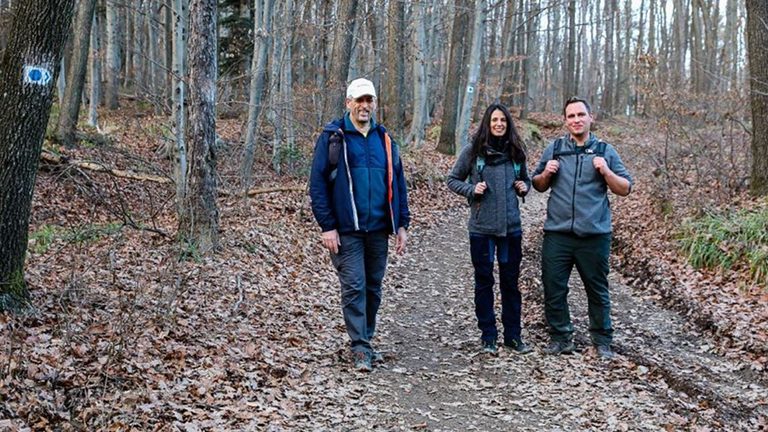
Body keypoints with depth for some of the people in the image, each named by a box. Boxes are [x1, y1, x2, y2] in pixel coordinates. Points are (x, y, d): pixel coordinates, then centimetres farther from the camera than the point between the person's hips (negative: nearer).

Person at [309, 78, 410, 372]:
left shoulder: (384, 138, 10)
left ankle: (365, 341, 25)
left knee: (373, 288, 11)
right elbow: (317, 183, -6)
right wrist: (327, 226, -12)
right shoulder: (332, 137, -3)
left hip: (378, 228, 5)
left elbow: (397, 182, 13)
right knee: (354, 287, -5)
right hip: (347, 230, -5)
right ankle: (360, 349, 1)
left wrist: (402, 224, 8)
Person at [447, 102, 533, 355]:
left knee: (511, 282, 9)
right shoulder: (473, 151, -4)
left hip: (511, 227, 3)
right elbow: (453, 180, 4)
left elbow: (525, 179, 20)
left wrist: (524, 187, -1)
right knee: (484, 282, 7)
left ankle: (513, 335, 19)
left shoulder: (515, 151, 6)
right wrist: (471, 190, -13)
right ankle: (488, 336, 17)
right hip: (482, 228, -2)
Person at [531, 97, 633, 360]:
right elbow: (538, 186, 17)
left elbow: (625, 189, 5)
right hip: (557, 234, 2)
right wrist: (546, 173, -3)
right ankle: (560, 338, 17)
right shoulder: (554, 149, 10)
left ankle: (602, 341, 18)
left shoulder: (605, 151, 5)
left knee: (598, 290, 7)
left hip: (594, 235, -1)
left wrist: (606, 172, -11)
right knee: (553, 289, 4)